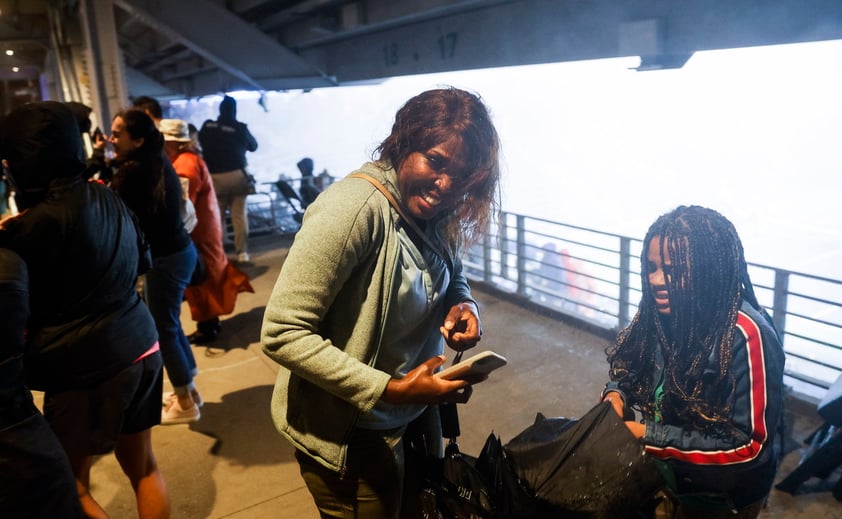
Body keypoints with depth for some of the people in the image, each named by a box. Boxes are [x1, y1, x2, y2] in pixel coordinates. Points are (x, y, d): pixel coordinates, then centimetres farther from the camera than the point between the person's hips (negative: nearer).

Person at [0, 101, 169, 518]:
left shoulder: (35, 223, -18)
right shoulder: (107, 198, 2)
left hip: (84, 367, -7)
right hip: (140, 345, 7)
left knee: (71, 485, 16)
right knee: (142, 465, 20)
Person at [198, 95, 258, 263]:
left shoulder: (207, 126, -1)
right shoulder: (240, 128, -2)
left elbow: (201, 142, 14)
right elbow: (253, 146, 14)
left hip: (215, 176, 0)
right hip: (237, 174, 0)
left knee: (217, 216, 6)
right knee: (239, 214, 4)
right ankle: (242, 252, 3)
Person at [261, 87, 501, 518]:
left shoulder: (432, 211, -4)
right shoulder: (355, 208, -28)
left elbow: (452, 276, 13)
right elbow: (282, 333, -28)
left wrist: (464, 305, -11)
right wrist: (390, 390, -30)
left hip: (415, 417, 8)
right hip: (351, 434, -7)